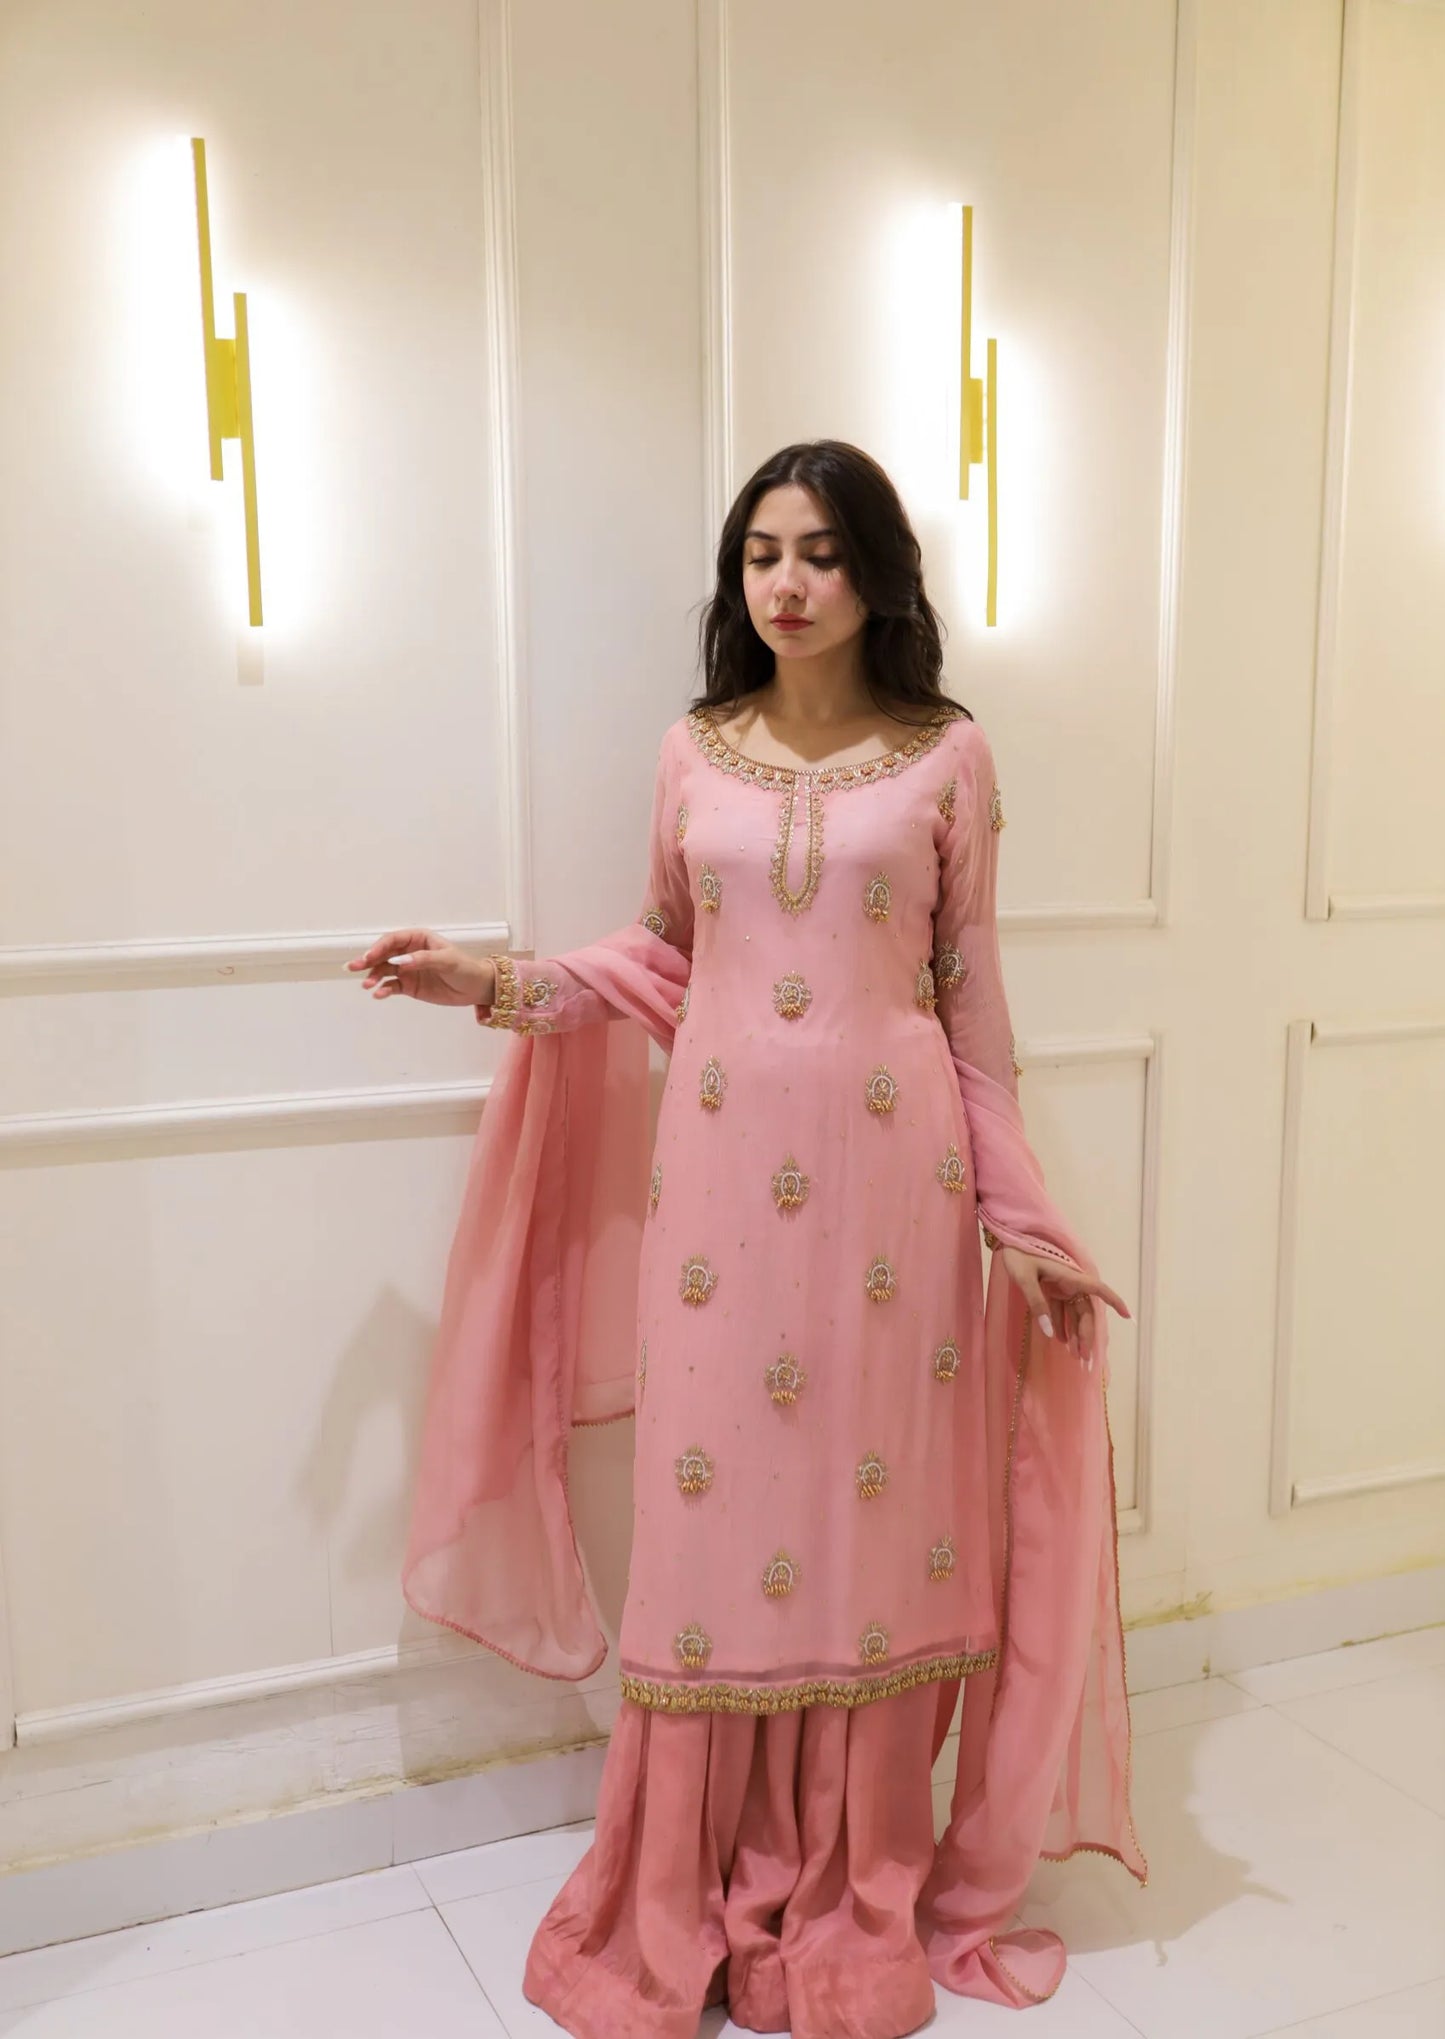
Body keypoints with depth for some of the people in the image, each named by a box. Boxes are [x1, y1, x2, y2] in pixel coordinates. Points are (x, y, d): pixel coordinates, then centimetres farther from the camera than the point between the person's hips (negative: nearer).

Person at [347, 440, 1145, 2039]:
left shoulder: (946, 758, 1)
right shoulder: (694, 753, 7)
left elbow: (971, 999, 3)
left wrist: (1018, 1214, 2)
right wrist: (497, 983, 4)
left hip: (887, 1172, -1)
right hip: (719, 1169, 2)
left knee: (871, 1516, 5)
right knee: (714, 1520, 5)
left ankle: (856, 1907, 25)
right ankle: (698, 1905, 23)